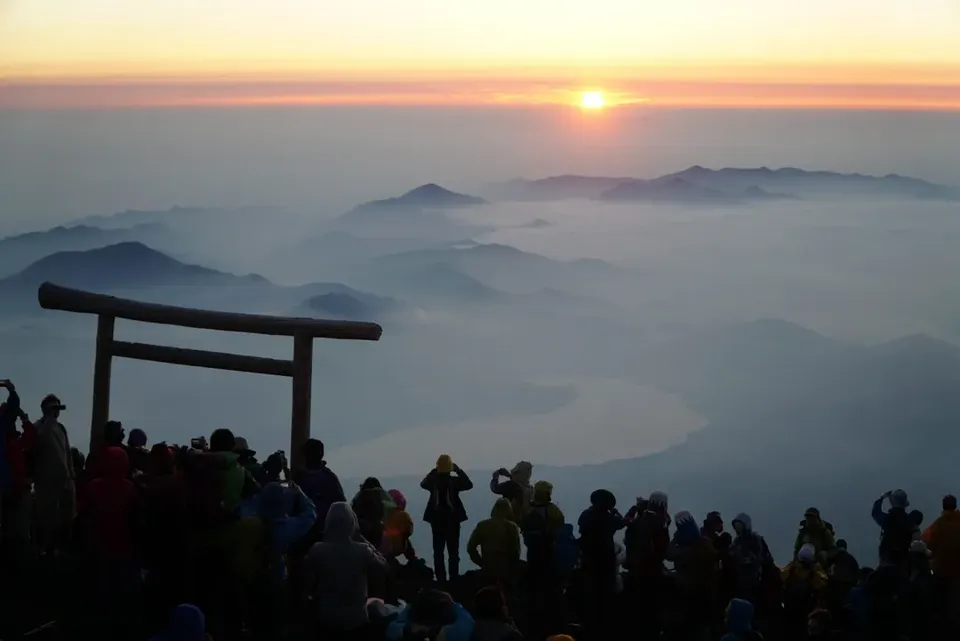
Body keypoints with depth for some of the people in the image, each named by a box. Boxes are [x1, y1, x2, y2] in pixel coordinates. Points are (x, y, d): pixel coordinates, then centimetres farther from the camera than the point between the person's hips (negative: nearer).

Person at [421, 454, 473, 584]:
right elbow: (469, 484, 3)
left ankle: (441, 579, 4)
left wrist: (433, 471, 12)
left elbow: (422, 484, 16)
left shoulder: (433, 481, -6)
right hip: (452, 519, -2)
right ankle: (454, 578, 2)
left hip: (436, 519, 2)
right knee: (453, 551, 5)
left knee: (438, 551, 7)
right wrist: (458, 470, 1)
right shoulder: (454, 481, -12)